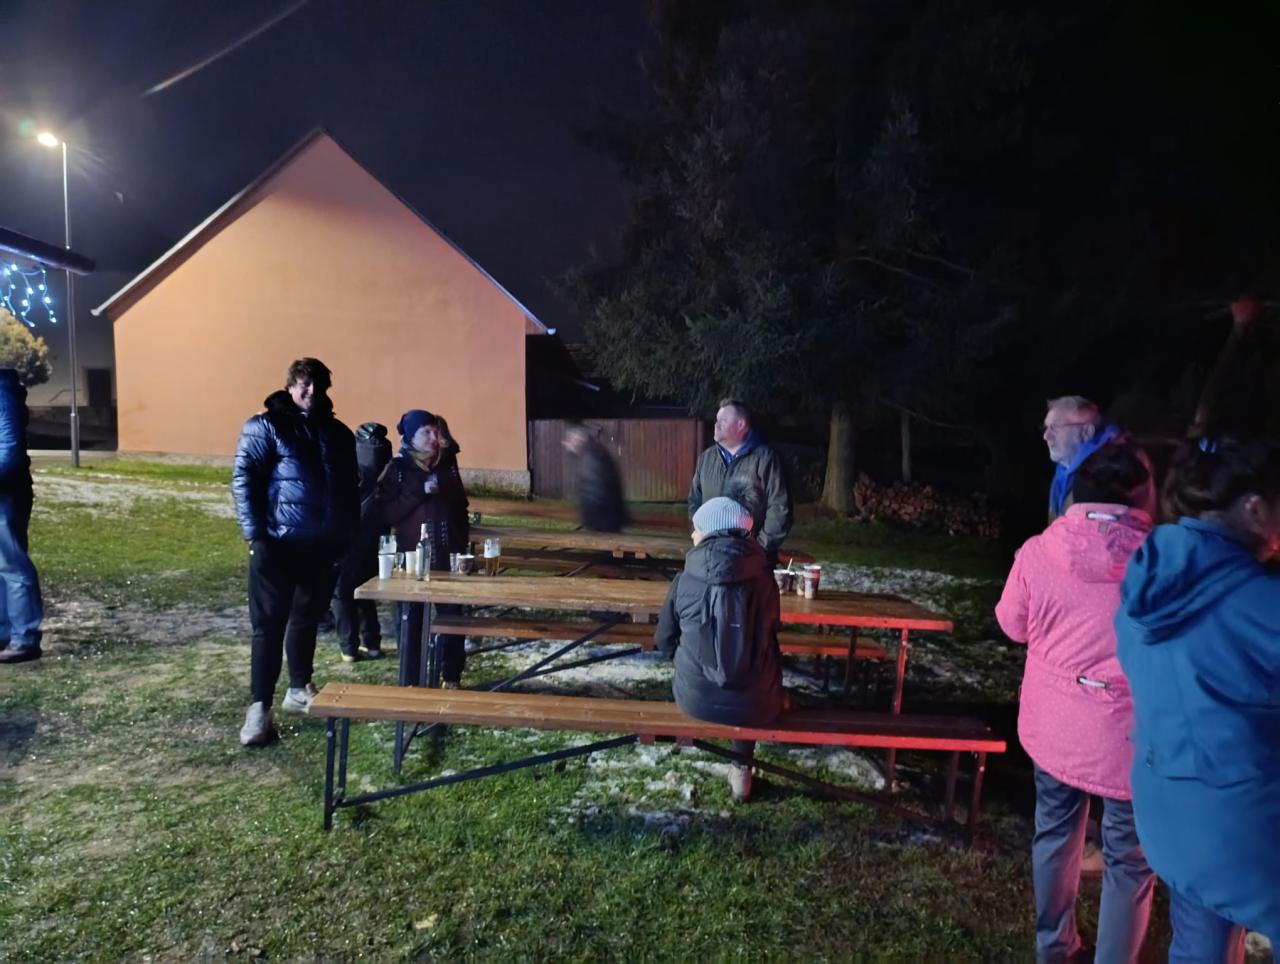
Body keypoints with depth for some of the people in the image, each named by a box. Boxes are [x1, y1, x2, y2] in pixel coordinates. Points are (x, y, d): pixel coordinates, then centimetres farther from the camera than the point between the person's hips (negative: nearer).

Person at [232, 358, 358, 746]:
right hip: (278, 544, -5)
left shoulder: (338, 433, 12)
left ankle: (300, 690, 30)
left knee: (307, 619, 16)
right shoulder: (265, 427, -2)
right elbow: (243, 478, -8)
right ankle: (260, 707, 5)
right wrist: (254, 533, -15)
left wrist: (347, 535, 9)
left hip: (323, 545, 5)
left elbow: (349, 489, 15)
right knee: (269, 625, -2)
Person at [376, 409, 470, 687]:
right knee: (412, 619, 5)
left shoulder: (447, 462, 7)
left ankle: (451, 678, 16)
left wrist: (463, 544, 10)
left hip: (448, 557, 2)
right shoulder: (397, 468, -2)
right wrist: (419, 492, -17)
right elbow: (386, 514, -9)